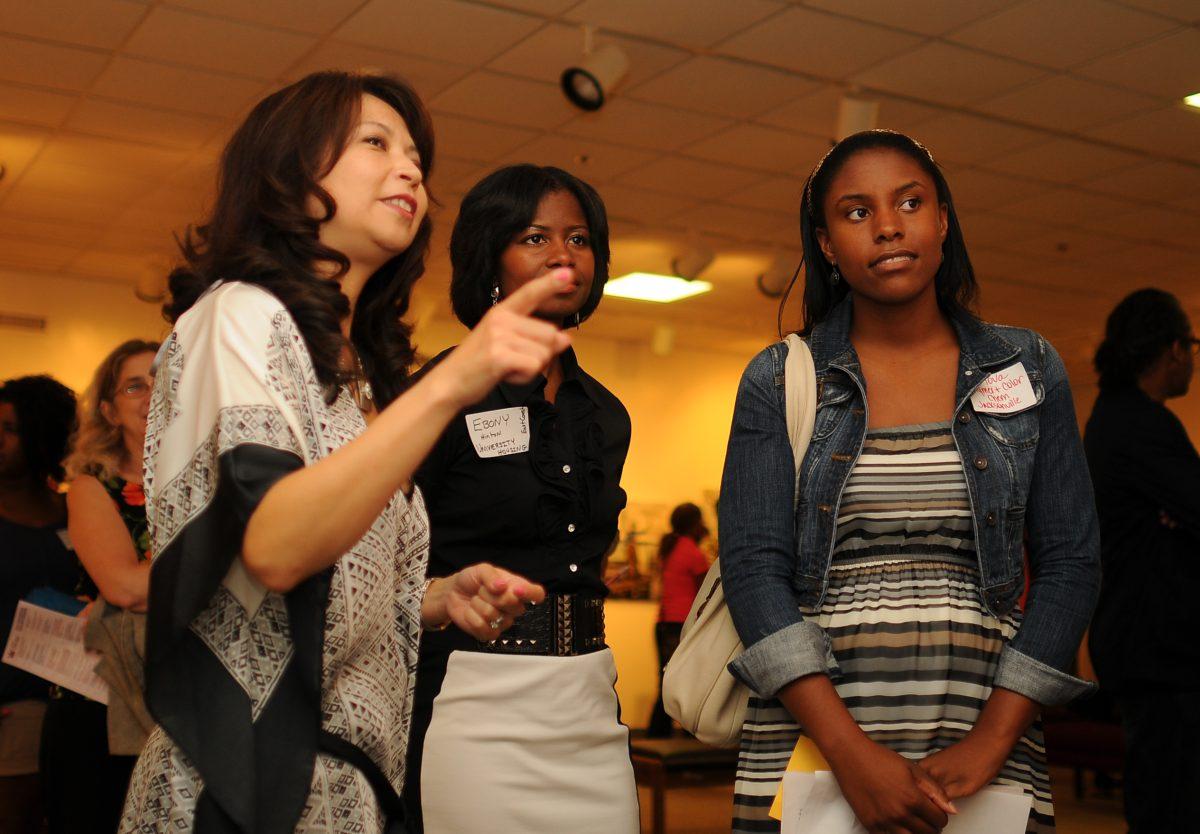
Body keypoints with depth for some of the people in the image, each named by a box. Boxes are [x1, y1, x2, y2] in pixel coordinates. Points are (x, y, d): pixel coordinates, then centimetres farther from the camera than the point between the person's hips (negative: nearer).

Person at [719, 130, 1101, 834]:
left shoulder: (1029, 371, 6)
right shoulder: (777, 381, 2)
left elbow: (1070, 564, 3)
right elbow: (753, 566, -5)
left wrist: (991, 743, -8)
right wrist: (852, 752, -15)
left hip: (985, 756, 1)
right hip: (809, 744, -1)